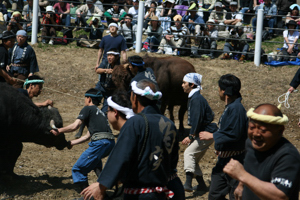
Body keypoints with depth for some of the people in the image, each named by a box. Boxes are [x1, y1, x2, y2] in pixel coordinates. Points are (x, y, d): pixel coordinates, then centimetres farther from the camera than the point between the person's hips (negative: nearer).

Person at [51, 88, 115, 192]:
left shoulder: (88, 109, 8)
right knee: (95, 160, 41)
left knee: (78, 169, 0)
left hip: (100, 142, -9)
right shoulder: (100, 112, 32)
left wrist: (59, 131, 11)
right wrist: (72, 142, 34)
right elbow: (88, 136, 32)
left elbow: (74, 126, -2)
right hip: (111, 143, 9)